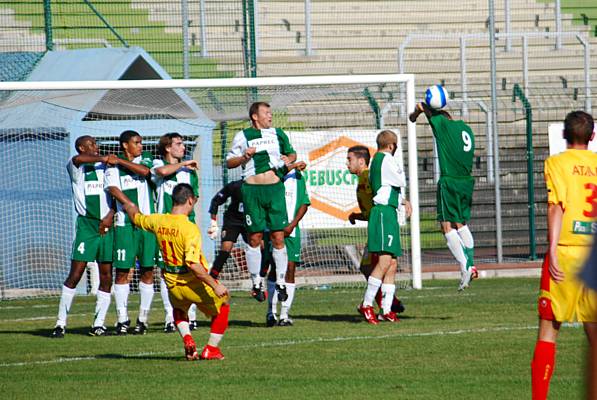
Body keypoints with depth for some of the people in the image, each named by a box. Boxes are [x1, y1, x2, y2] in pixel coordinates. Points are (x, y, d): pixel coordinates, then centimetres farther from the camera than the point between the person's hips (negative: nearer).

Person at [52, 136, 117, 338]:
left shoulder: (105, 167, 14)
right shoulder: (76, 168, 0)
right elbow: (78, 159, -24)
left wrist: (110, 214, -3)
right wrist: (104, 159, -18)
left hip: (106, 225, 4)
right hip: (86, 225, -4)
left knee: (106, 276, 2)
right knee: (75, 274, -9)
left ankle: (98, 323, 8)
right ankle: (61, 323, -4)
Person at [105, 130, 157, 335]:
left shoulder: (145, 158, 12)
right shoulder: (113, 166, 6)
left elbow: (144, 171, -10)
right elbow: (113, 189, -7)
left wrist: (121, 161, -6)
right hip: (124, 224, -2)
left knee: (147, 271, 1)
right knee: (122, 271, -4)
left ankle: (143, 318, 9)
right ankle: (122, 319, 2)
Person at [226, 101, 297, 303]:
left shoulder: (278, 134, 14)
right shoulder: (243, 136, 7)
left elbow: (292, 153, 26)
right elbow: (229, 162, 9)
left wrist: (289, 159, 3)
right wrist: (245, 157, -9)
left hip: (275, 189, 2)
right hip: (252, 190, -2)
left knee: (278, 237, -3)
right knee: (255, 237, 0)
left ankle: (281, 283, 3)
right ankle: (256, 283, 9)